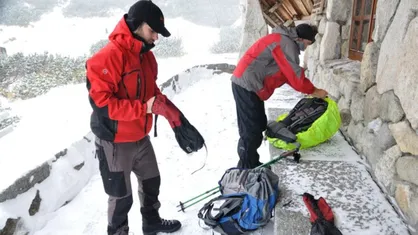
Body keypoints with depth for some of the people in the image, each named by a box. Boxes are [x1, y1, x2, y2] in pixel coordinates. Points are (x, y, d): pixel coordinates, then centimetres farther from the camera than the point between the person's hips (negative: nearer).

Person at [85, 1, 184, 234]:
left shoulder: (146, 55, 5)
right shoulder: (109, 57, -22)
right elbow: (100, 102, -25)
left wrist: (175, 116, 1)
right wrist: (143, 109, -28)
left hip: (141, 137, 9)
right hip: (115, 141, -8)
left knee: (151, 181, 24)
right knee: (121, 195, 7)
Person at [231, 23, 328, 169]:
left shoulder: (285, 41, 19)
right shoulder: (286, 43, -14)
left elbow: (290, 74, 22)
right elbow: (295, 75, -16)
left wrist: (308, 89, 14)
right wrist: (313, 91, -3)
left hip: (249, 85, 11)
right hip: (247, 85, -11)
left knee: (259, 125, 14)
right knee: (251, 129, -8)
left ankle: (251, 165, 22)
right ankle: (246, 169, 0)